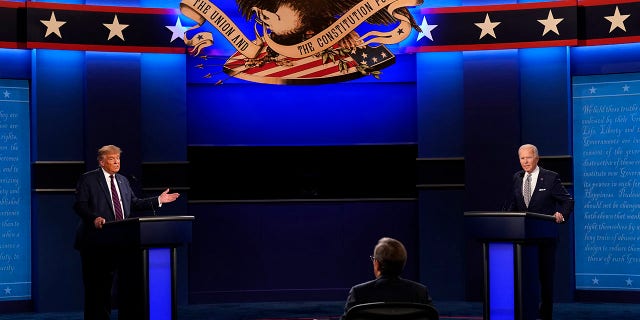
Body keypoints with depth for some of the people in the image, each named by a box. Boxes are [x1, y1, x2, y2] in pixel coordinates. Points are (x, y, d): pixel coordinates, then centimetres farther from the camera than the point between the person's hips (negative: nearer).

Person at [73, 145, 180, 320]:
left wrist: (158, 200, 10)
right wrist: (94, 218, -27)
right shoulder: (88, 179, -1)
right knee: (98, 288, -1)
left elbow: (134, 204, 18)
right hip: (97, 243, -6)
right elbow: (79, 205, -10)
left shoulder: (122, 180, 19)